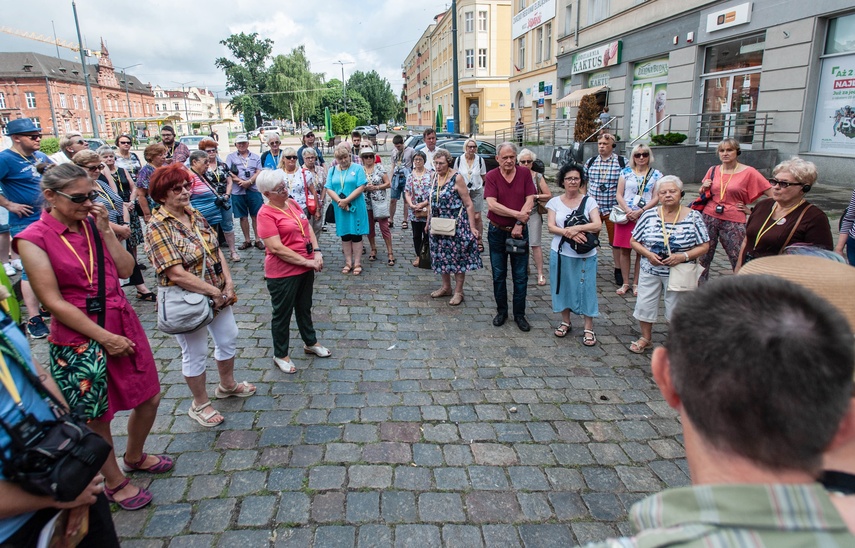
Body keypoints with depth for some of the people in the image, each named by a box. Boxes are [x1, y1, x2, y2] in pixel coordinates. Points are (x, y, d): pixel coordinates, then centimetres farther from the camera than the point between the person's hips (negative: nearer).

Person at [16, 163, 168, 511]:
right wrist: (104, 337, -17)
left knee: (150, 398, 16)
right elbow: (54, 302, -15)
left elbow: (125, 270, 0)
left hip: (123, 325, 6)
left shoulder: (94, 224, 5)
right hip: (79, 340, -6)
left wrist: (105, 231, -10)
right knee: (96, 418, 10)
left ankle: (134, 457, 43)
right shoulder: (34, 239, -12)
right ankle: (114, 483, 33)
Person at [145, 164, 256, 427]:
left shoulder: (195, 215, 2)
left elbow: (217, 251, 4)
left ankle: (227, 385, 45)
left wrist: (228, 284, -7)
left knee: (228, 339, 20)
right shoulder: (158, 228, -20)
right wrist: (214, 292, -20)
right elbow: (177, 275, -26)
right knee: (195, 354, 10)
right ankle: (200, 404, 31)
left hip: (219, 294, 7)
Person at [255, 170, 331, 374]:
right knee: (282, 313, 10)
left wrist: (317, 252, -5)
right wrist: (307, 261, -21)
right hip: (282, 273, -7)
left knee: (304, 308, 24)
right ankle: (281, 355, 27)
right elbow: (276, 248, -24)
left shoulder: (293, 203, 4)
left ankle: (310, 343, 43)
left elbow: (308, 229, 10)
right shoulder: (266, 213, -18)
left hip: (305, 268, 7)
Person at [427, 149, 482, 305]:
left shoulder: (457, 178, -14)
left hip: (456, 225, -6)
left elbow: (468, 204, -13)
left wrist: (472, 227, -16)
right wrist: (429, 221, 16)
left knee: (457, 256, 3)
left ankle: (458, 291, 14)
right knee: (441, 256, 13)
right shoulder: (435, 177, 5)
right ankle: (446, 287, 29)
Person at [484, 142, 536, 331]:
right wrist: (517, 214, -21)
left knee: (520, 276, 6)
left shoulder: (525, 173, -1)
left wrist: (519, 224, -16)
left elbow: (530, 201, -7)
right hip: (497, 232, 0)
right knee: (499, 275, 10)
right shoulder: (491, 176, -5)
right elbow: (492, 204, -16)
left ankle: (519, 314, 18)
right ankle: (501, 311, 25)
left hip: (519, 231, 0)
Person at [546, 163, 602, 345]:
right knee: (563, 287, 11)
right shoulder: (554, 202, 3)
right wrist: (570, 233, -23)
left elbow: (598, 225, -11)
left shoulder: (589, 201, 0)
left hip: (585, 255, -1)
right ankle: (565, 322, 28)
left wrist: (575, 228, -23)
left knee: (586, 289, 2)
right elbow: (550, 227, -7)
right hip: (560, 253, 2)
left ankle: (589, 329, 12)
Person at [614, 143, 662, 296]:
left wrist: (640, 211, -14)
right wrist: (627, 211, -12)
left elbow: (656, 198, -1)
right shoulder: (626, 172, 7)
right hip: (625, 216, 1)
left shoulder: (656, 174, 4)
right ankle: (625, 283, 13)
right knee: (624, 250, 3)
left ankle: (636, 283, 14)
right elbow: (619, 195, 3)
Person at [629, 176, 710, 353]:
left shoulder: (693, 217, -7)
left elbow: (704, 246, -4)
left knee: (676, 309, 10)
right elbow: (634, 241, 2)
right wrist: (648, 254, -16)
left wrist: (683, 256, -20)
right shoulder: (649, 215, -4)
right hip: (650, 271, 2)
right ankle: (645, 339, 31)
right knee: (644, 305, 9)